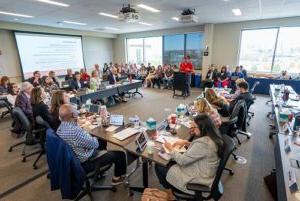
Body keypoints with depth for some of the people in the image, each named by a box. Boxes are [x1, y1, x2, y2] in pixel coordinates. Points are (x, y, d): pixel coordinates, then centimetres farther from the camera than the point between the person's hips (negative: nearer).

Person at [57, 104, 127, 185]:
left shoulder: (60, 127, -7)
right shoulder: (75, 131, -37)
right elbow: (94, 144, -23)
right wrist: (95, 139, -3)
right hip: (85, 162, -9)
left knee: (102, 142, 28)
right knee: (120, 154, 1)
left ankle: (99, 171, 40)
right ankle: (117, 178, 28)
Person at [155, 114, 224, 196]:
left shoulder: (203, 143, -33)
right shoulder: (213, 137, -4)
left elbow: (182, 161, -24)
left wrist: (171, 149, -9)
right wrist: (186, 143, 1)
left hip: (197, 181, -9)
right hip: (203, 174, 10)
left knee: (159, 167, 3)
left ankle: (170, 190, 26)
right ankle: (172, 187, 30)